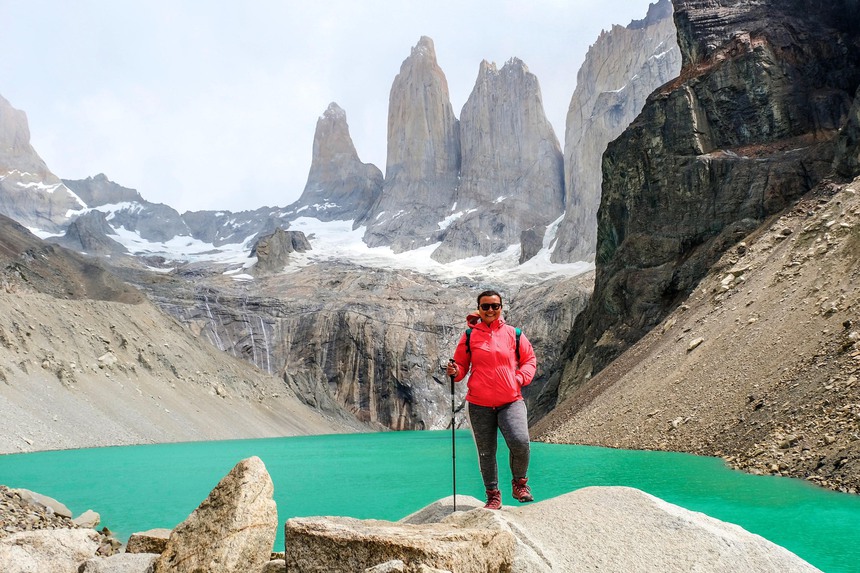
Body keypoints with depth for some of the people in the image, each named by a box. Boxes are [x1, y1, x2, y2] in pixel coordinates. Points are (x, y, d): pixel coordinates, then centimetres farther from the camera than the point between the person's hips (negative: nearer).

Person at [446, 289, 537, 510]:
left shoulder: (514, 334, 3)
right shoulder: (469, 336, 2)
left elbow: (529, 359, 13)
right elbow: (461, 365, 10)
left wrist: (520, 378, -4)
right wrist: (455, 372, -12)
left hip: (511, 401, -1)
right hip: (479, 404, 1)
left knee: (520, 442, -20)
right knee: (486, 452, 9)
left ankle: (519, 482, 8)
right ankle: (493, 495, 28)